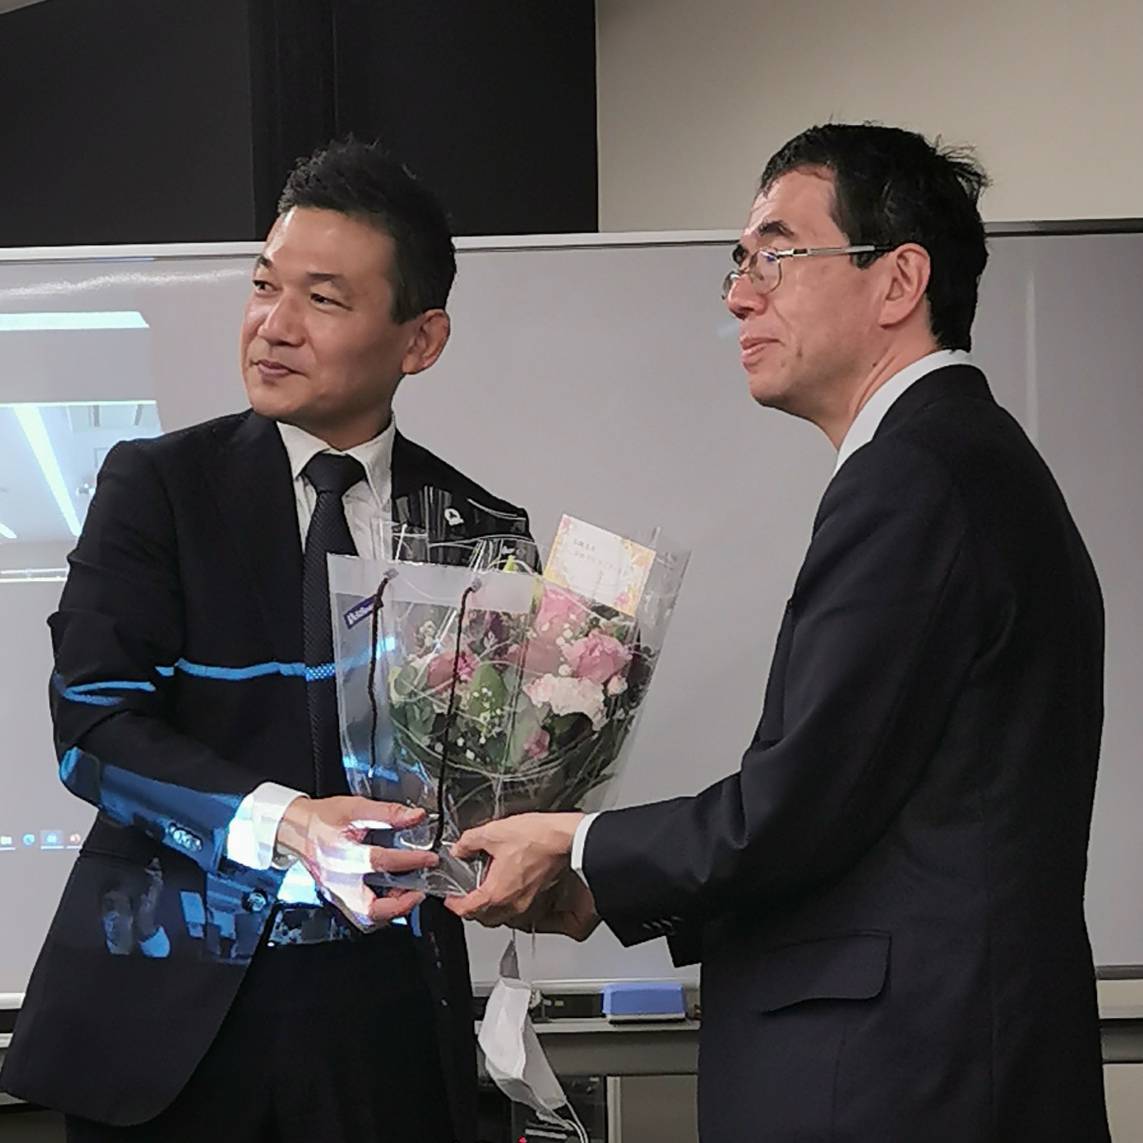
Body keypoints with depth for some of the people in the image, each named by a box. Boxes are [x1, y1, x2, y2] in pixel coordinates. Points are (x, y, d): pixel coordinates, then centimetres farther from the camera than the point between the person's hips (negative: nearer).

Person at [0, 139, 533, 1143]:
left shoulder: (479, 530, 6)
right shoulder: (156, 484, 0)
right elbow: (94, 723, -10)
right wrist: (279, 825, -25)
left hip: (385, 1015, 2)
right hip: (172, 1006, -1)